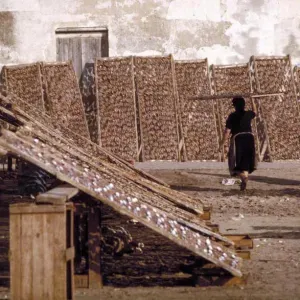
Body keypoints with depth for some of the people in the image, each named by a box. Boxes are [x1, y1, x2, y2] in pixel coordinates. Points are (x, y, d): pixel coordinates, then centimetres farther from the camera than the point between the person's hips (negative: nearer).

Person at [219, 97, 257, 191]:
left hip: (237, 138, -4)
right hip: (249, 137, 4)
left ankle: (243, 177, -27)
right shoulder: (248, 114, 6)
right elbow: (255, 112, 32)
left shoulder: (232, 116, -6)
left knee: (237, 162, 0)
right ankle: (244, 179, 11)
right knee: (246, 161, 13)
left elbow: (227, 131, -9)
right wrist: (252, 100, 41)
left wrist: (222, 143, -3)